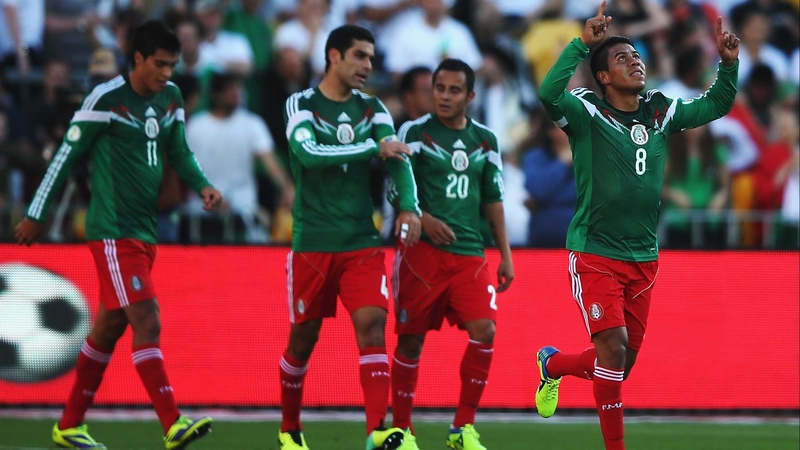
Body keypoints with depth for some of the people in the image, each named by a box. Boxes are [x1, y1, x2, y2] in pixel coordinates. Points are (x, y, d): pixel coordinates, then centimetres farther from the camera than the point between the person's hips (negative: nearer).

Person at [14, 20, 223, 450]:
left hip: (145, 232, 8)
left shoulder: (170, 97, 10)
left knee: (109, 326, 13)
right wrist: (36, 215, -2)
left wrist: (203, 185, -1)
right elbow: (67, 155, -6)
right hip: (112, 231, -8)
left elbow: (179, 152, 19)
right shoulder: (106, 99, -11)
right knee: (147, 321, -16)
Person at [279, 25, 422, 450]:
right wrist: (373, 147, -25)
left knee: (372, 324, -15)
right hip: (312, 242, -3)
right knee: (303, 338, 6)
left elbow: (397, 156, -2)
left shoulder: (372, 108, 9)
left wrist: (408, 205, -20)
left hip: (362, 242, 3)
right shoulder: (301, 104, -4)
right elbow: (308, 152, -21)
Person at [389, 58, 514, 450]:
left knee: (484, 330, -13)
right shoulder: (414, 132, 0)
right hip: (422, 251, -3)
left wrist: (505, 255, 14)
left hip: (470, 252, 3)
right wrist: (422, 218, -22)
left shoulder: (485, 140, 13)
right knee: (411, 339, 0)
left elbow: (493, 199, 18)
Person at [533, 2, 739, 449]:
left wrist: (729, 64, 0)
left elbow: (716, 105, 18)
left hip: (643, 258, 6)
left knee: (623, 363, 11)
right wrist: (583, 43, -35)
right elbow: (550, 94, -30)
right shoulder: (587, 112, -10)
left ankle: (552, 364, 42)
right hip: (595, 256, -6)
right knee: (614, 348, -17)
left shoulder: (661, 112, 7)